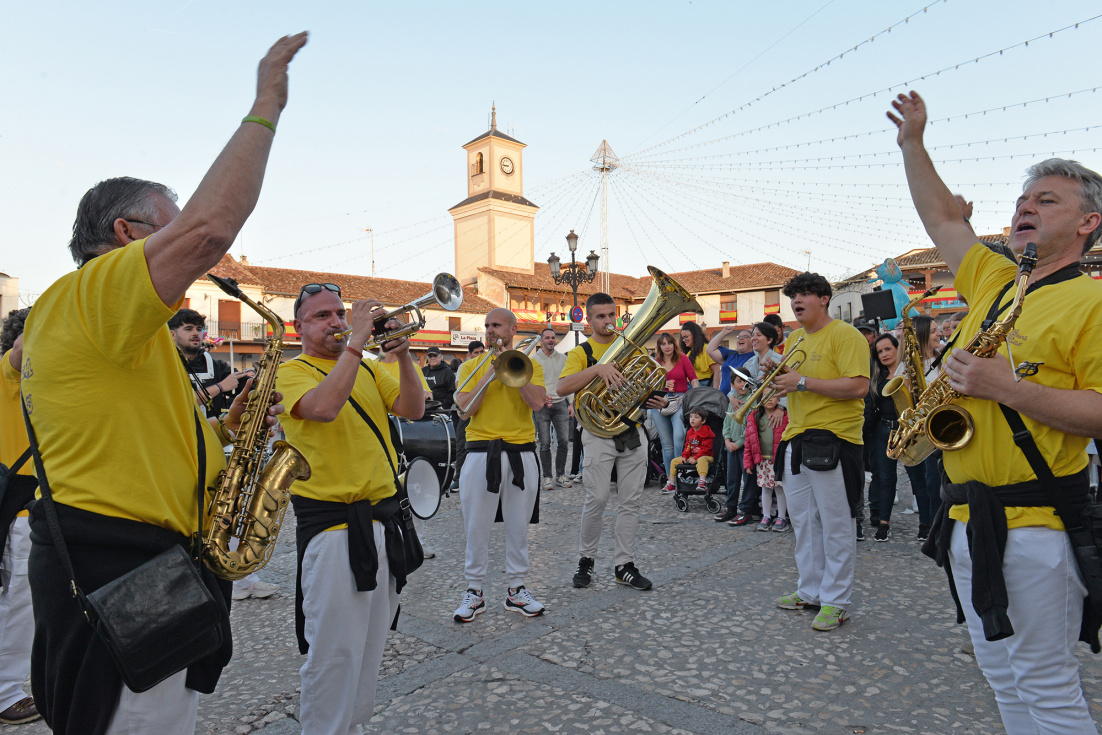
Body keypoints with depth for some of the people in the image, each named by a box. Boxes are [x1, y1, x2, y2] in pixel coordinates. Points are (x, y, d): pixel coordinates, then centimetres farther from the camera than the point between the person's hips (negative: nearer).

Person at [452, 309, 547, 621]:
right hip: (481, 452, 0)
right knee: (477, 528, 5)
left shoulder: (530, 365, 8)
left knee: (518, 527, 9)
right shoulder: (471, 366, 7)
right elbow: (465, 409, -6)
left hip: (521, 452, 1)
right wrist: (489, 375, -11)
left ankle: (516, 589, 22)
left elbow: (537, 402, -10)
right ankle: (474, 591, 19)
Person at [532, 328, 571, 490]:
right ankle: (547, 476, 7)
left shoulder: (563, 358, 11)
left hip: (560, 403, 3)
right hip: (542, 405, -2)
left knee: (563, 441, 1)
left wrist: (570, 403, 6)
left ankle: (561, 475, 13)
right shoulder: (534, 359, 3)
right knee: (545, 443, -1)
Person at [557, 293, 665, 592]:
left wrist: (657, 400, 0)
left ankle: (624, 564, 15)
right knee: (596, 500, -6)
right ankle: (587, 559, 15)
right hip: (599, 432, -4)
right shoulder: (581, 352, 3)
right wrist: (597, 368, -25)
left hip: (633, 431, 4)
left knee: (631, 501, 5)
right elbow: (562, 387, -15)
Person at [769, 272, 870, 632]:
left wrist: (803, 382, -21)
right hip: (798, 438, 8)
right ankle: (811, 590, 27)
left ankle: (836, 600, 12)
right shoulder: (794, 339, 16)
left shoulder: (845, 335, -8)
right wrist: (777, 376, 3)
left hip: (833, 439, -8)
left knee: (836, 525, 1)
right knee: (803, 521, 14)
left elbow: (858, 386, -20)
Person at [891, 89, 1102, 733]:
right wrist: (912, 142, 20)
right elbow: (943, 218, 22)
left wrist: (1006, 386, -22)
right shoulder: (993, 282, 13)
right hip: (968, 516, 7)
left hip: (1034, 523, -7)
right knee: (1003, 679, 18)